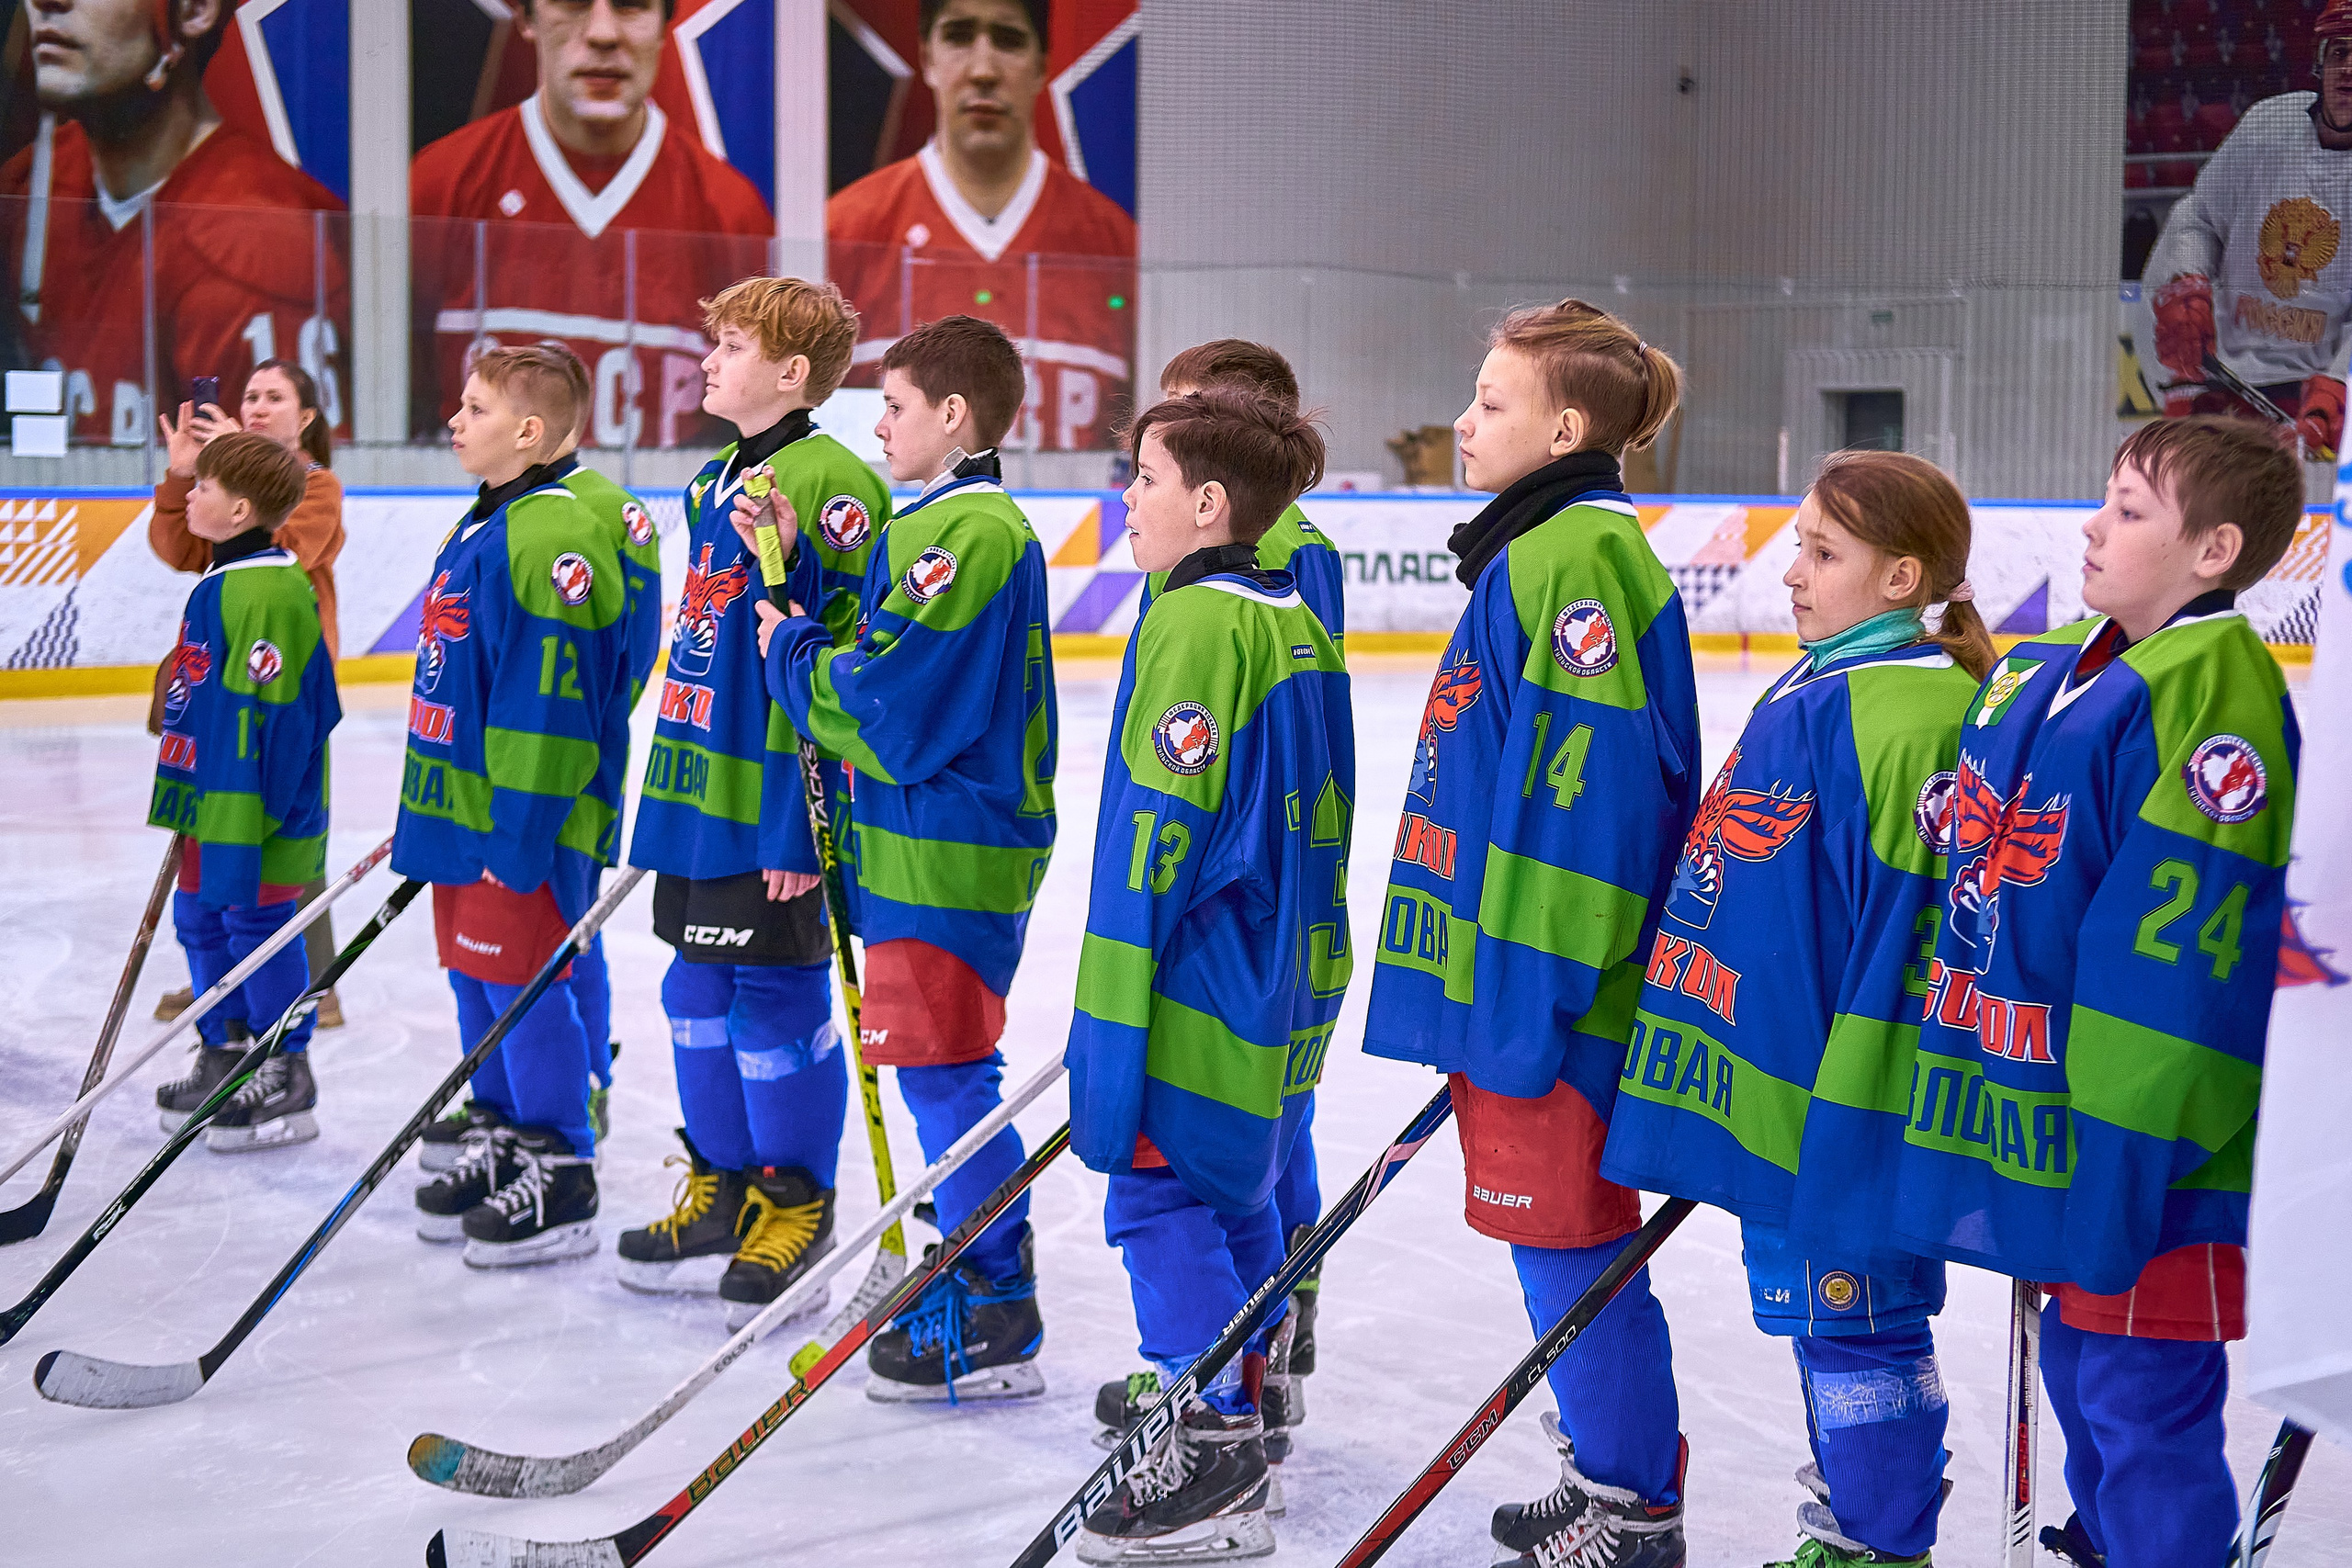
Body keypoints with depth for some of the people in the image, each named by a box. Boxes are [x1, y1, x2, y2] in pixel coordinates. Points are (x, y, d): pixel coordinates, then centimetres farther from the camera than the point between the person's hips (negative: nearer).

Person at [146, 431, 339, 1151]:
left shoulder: (269, 591, -21)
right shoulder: (223, 581, 13)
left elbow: (272, 710, -24)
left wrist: (246, 820, -24)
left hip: (258, 813, -10)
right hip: (211, 802, 10)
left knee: (256, 927, -2)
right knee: (202, 922, 17)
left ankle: (286, 1083, 8)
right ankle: (223, 1061, 30)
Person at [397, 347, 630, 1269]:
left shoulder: (552, 537, -18)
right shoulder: (482, 529, 15)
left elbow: (552, 699, -22)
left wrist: (519, 834, -22)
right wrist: (427, 816, 23)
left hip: (526, 822, -10)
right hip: (464, 813, 10)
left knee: (523, 986, -5)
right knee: (477, 982, 15)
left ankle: (560, 1179, 4)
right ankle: (502, 1145, 28)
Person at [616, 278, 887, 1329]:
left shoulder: (830, 485, -14)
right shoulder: (712, 485, 14)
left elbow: (853, 662, -18)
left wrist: (805, 821, -20)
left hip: (778, 806, -9)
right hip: (702, 792, 9)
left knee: (777, 998, -1)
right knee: (700, 993, 14)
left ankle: (795, 1207, 13)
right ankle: (721, 1192, 27)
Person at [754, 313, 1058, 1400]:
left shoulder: (970, 531, -17)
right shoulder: (935, 524, 16)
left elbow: (889, 696, -21)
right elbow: (868, 648, 17)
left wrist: (789, 650, -6)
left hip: (952, 851, -11)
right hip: (921, 840, 11)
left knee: (944, 1071, -6)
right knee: (943, 1074, 16)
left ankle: (995, 1327, 0)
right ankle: (981, 1280, 26)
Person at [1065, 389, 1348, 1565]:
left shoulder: (1196, 625, -17)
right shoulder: (1299, 626, 12)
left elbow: (1161, 821, -20)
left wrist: (1117, 1008, -17)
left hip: (1199, 986, -10)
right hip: (1282, 982, 10)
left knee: (1160, 1195, -5)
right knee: (1239, 1193, 20)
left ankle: (1215, 1463, -5)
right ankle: (1241, 1402, 32)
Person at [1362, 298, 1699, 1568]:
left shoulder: (1580, 558, -17)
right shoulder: (1533, 552, 15)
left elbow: (1594, 784, -23)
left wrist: (1537, 993, -23)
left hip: (1555, 984, -10)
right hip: (1501, 969, 10)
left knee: (1569, 1235, -1)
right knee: (1557, 1231, 16)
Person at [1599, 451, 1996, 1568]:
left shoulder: (1911, 712, -18)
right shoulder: (1812, 695, 13)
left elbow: (1915, 926, -22)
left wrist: (1855, 1101, -22)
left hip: (1848, 1097, -10)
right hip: (1775, 1085, 10)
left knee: (1855, 1316, 1)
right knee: (1808, 1306, 19)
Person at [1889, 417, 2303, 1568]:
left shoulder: (2213, 694, -18)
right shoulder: (2045, 673, 10)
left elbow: (2178, 955, -22)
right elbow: (1975, 877, 20)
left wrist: (2117, 1156, -22)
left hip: (2145, 1148, -9)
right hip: (2039, 1124, 9)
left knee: (2148, 1407, -1)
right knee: (2081, 1374, 22)